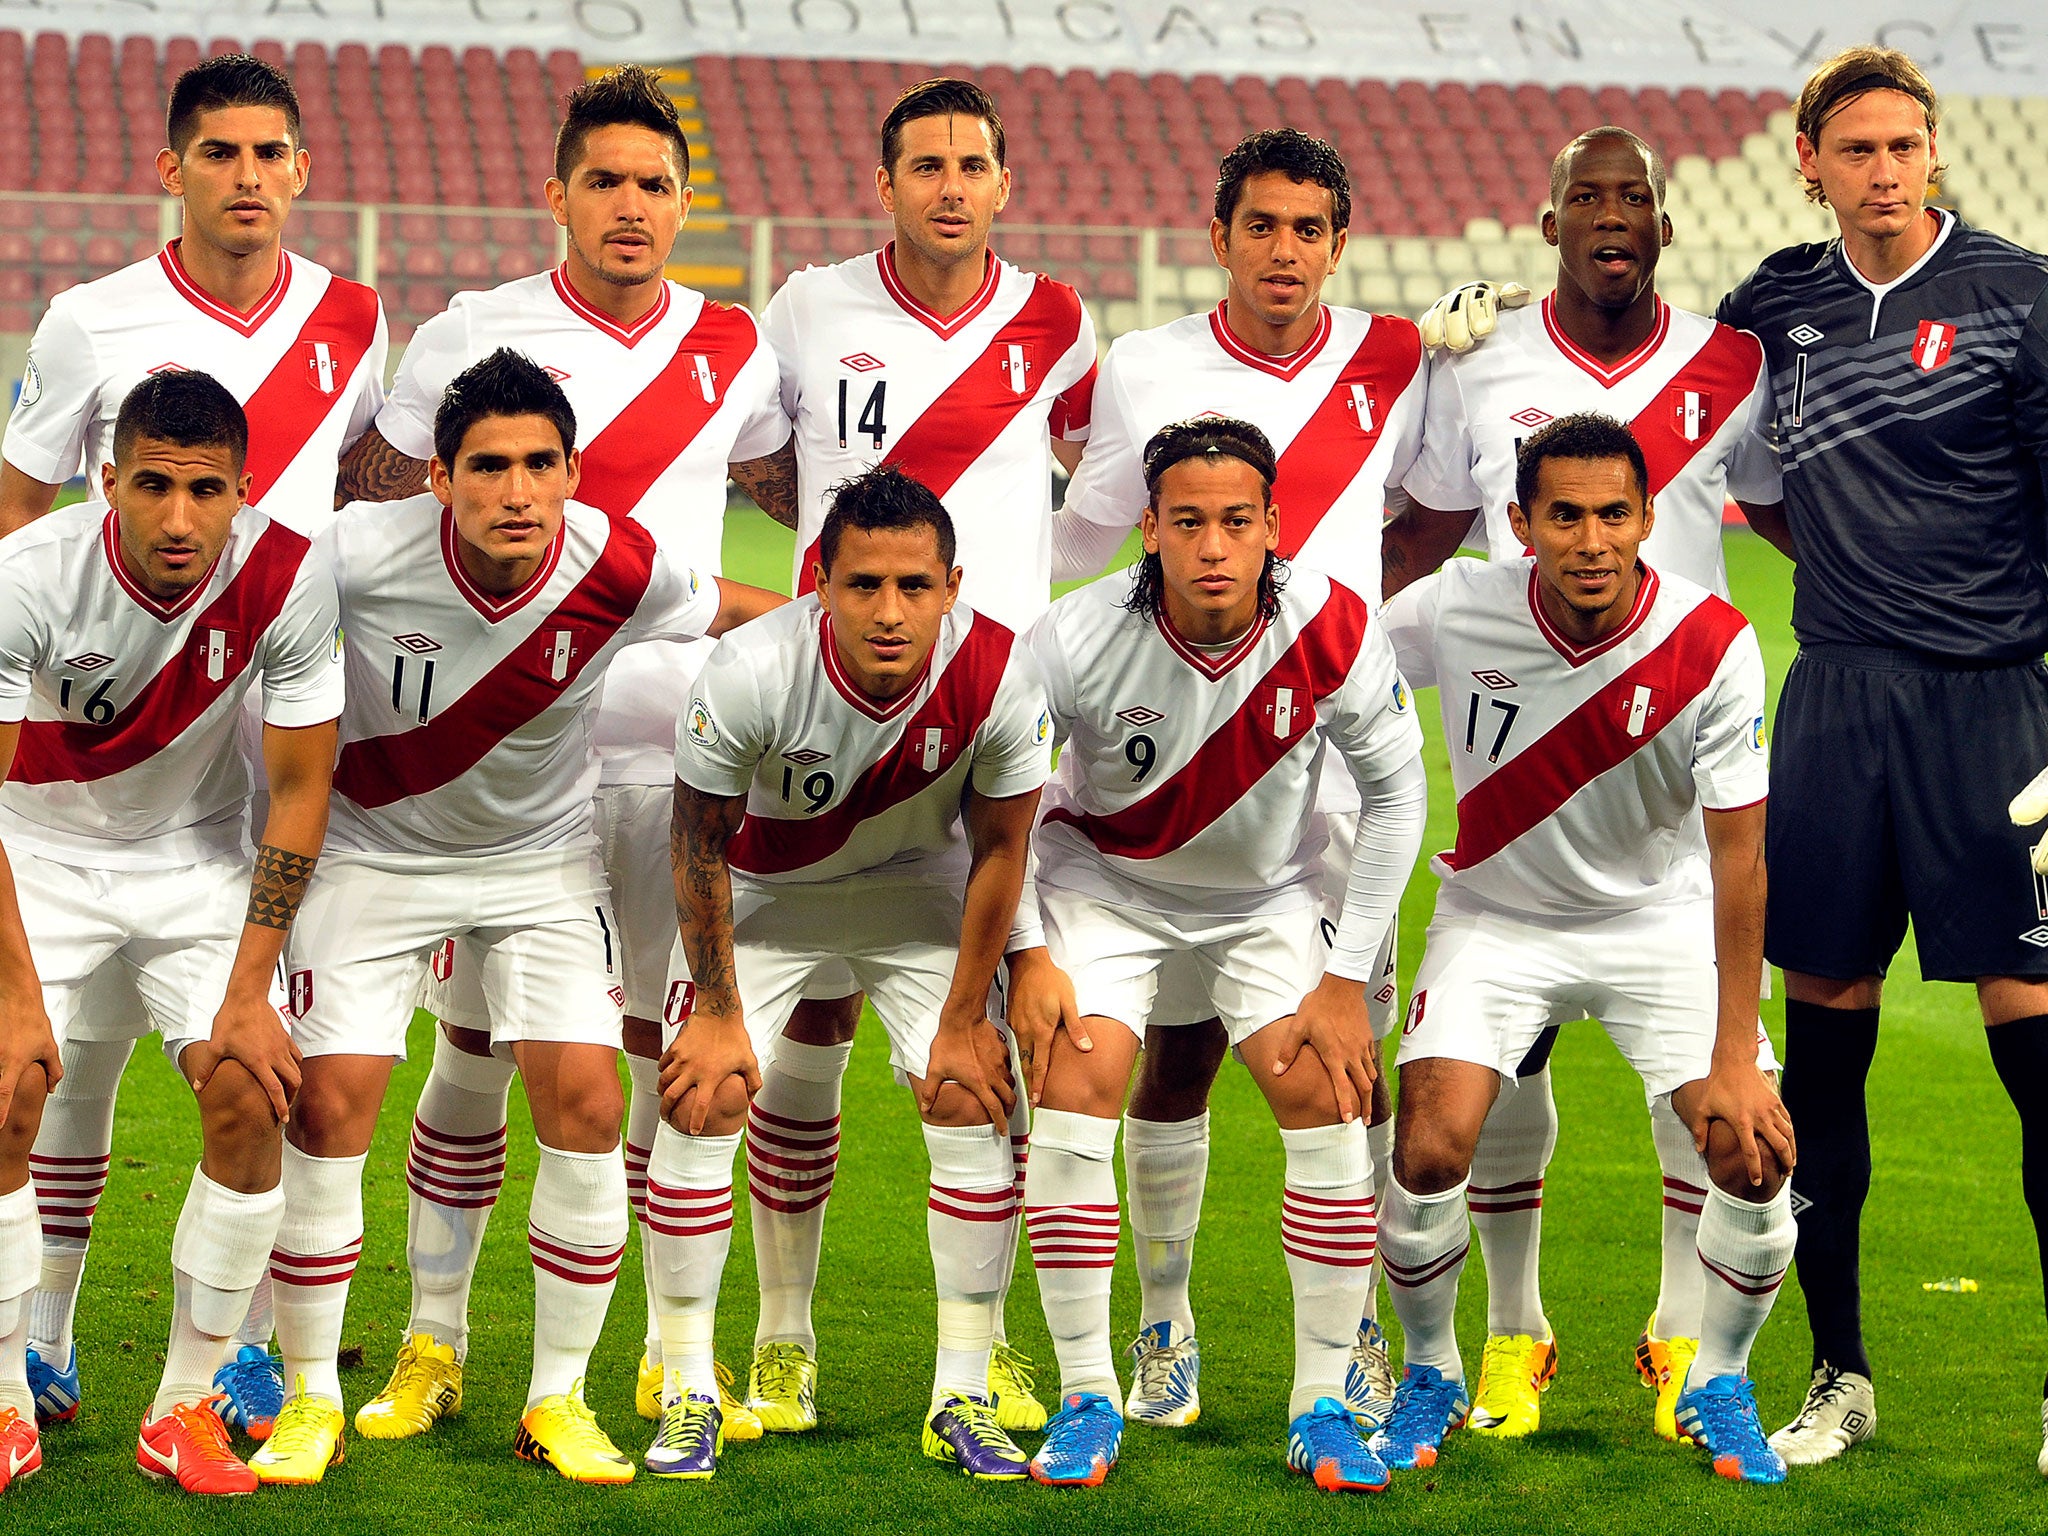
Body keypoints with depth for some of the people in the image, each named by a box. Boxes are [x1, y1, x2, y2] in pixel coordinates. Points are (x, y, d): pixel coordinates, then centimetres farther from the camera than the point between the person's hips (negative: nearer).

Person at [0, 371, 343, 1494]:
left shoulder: (286, 577, -23)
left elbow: (298, 790, -13)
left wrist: (248, 993, -16)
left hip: (196, 854, 1)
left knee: (250, 1095, -16)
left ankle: (188, 1409, -1)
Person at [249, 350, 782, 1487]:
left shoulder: (615, 567, -23)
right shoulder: (359, 556, -28)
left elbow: (734, 612, -1)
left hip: (544, 854, 1)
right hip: (377, 849, -1)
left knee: (585, 1105, -11)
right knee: (329, 1104, -11)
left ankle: (558, 1400, 6)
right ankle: (310, 1395, 8)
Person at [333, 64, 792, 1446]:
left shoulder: (734, 350, 8)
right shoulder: (472, 335, 0)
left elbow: (799, 488, 27)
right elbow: (368, 507, 5)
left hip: (676, 749, 2)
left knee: (679, 1053, 3)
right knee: (475, 1050, 2)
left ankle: (676, 1355, 15)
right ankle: (432, 1347, 14)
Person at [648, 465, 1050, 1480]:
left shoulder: (998, 679, -30)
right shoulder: (752, 674, -34)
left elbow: (997, 851, -13)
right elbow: (702, 845, -17)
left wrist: (963, 1020, -8)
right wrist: (717, 1011, -11)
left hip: (917, 885, 1)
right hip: (763, 890, -1)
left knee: (975, 1102, -10)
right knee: (701, 1099, -13)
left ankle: (962, 1400, 1)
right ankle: (688, 1395, 0)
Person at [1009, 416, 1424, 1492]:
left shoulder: (1332, 630, -25)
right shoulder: (1079, 639, -27)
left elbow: (1395, 795, -9)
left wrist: (1346, 979, -10)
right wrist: (1026, 953, -13)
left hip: (1266, 896, 1)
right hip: (1102, 883, -1)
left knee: (1327, 1104, -11)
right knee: (1072, 1096, -17)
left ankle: (1321, 1404, 1)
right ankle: (1087, 1398, -4)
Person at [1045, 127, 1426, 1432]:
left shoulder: (1396, 365, 3)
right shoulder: (1147, 371, 1)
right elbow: (1070, 543, 11)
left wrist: (1350, 609, 4)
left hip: (1338, 754, 1)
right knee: (1176, 1050, 1)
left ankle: (1360, 1337, 11)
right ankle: (1165, 1331, 15)